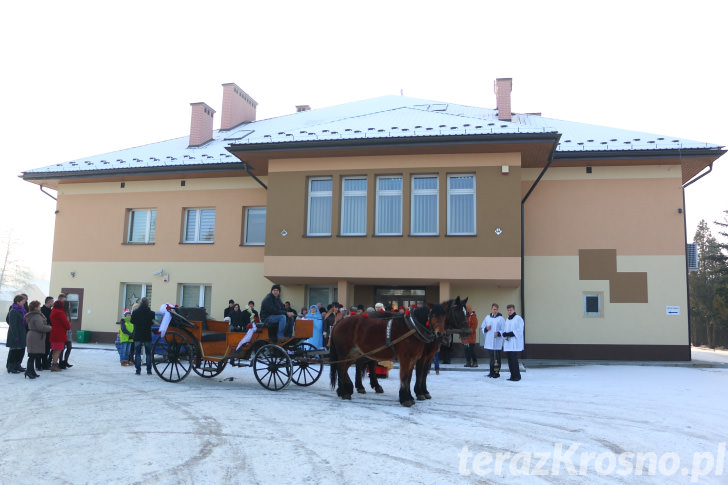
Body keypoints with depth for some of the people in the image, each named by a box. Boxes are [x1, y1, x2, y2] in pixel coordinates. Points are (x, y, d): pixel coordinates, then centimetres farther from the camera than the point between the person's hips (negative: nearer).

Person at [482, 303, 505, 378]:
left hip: (497, 342, -4)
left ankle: (497, 372, 4)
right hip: (488, 341, 4)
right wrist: (486, 329, -5)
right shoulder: (487, 317, 11)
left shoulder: (500, 318, -2)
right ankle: (492, 372, 20)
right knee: (491, 357, 12)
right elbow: (482, 328, 16)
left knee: (496, 358, -4)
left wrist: (499, 333, -22)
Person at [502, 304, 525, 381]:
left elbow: (519, 331, -11)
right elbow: (504, 330, 21)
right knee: (510, 360, 6)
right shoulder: (507, 320, 21)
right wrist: (505, 334, -1)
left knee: (514, 360, -11)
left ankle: (517, 376, -5)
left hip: (515, 344, -7)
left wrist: (510, 334, -15)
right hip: (508, 343, 7)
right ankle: (512, 375, 12)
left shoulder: (518, 319, -4)